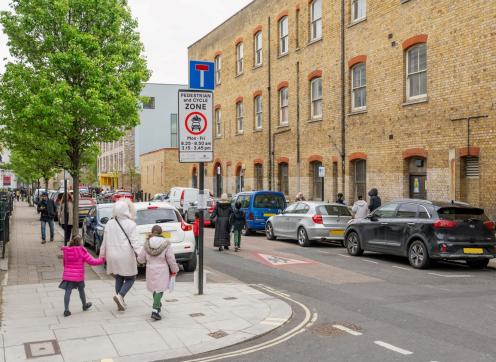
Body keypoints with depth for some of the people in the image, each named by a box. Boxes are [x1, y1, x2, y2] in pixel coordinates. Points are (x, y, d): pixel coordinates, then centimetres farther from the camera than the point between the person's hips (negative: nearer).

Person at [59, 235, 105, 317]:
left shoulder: (66, 251, 4)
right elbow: (91, 261, -11)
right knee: (81, 290, 16)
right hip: (78, 276, -3)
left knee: (68, 292, 3)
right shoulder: (82, 252, -11)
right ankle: (85, 305, 36)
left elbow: (64, 263, 14)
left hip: (67, 275, 3)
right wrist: (102, 260, 2)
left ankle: (66, 310, -3)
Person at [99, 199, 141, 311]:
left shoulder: (109, 224, 4)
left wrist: (102, 254, 22)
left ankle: (120, 303, 20)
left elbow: (105, 241, 11)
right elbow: (134, 242, -18)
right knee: (130, 279, 8)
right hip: (126, 256, -5)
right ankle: (120, 296, -14)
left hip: (113, 257, 5)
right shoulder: (130, 224, -11)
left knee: (118, 278, 18)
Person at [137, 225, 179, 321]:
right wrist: (174, 270, 4)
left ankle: (158, 306, 39)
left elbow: (140, 259, 3)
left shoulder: (147, 244, -2)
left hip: (150, 270, 4)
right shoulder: (166, 244, -10)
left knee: (154, 288, 21)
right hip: (162, 271, -4)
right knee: (159, 290, -2)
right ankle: (155, 310, -13)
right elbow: (171, 259, -9)